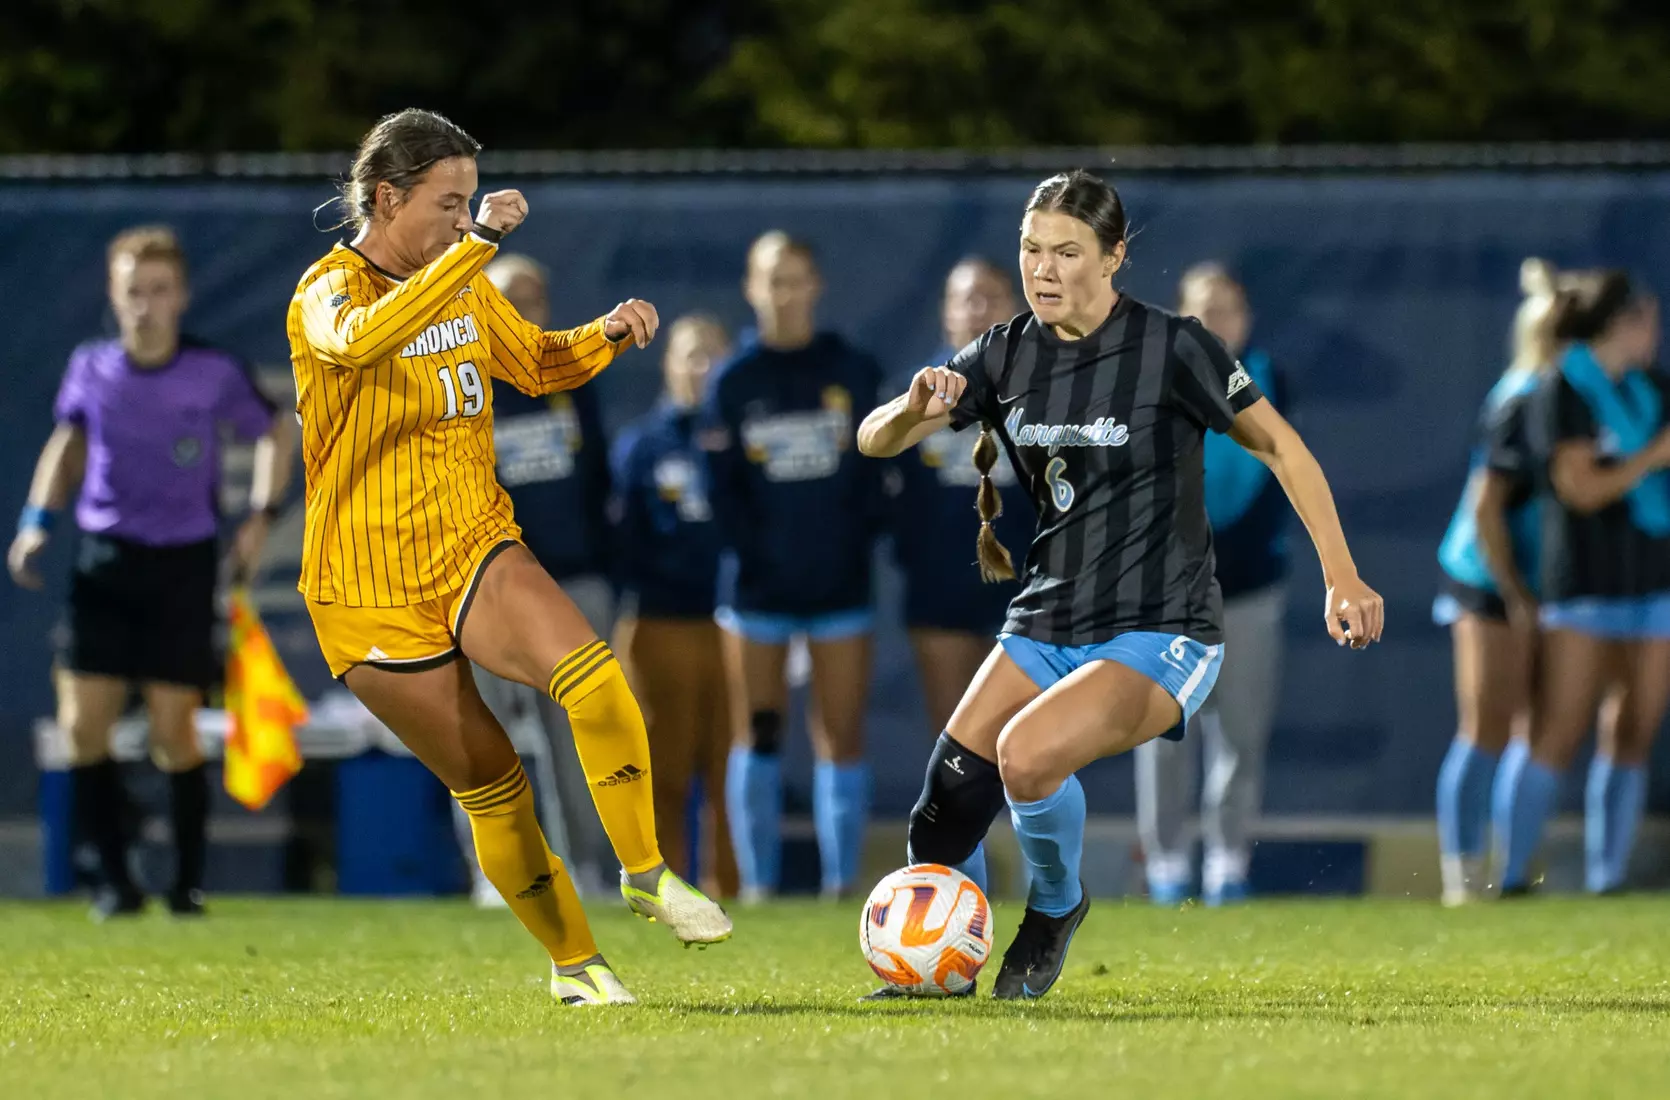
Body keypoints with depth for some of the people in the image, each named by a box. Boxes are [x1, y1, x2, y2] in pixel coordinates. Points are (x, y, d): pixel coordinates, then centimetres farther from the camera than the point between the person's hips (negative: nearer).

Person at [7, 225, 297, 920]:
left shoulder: (216, 373, -6)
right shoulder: (90, 368, 0)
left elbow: (277, 432, 11)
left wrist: (260, 517, 2)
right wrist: (38, 521, 8)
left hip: (183, 567, -2)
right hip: (104, 564, 2)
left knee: (174, 733, -4)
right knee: (83, 729, -5)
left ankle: (188, 883, 11)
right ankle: (115, 881, 8)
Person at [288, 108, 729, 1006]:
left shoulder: (467, 286, 6)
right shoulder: (327, 293, -15)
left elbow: (536, 363, 24)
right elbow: (363, 340, -40)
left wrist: (607, 335, 2)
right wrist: (477, 245, -42)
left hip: (477, 552, 4)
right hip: (372, 594, -4)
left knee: (590, 676, -25)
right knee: (493, 789, 0)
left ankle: (646, 873, -12)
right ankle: (573, 961, 18)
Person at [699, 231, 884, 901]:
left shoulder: (855, 373, 5)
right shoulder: (733, 381, 2)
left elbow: (875, 470, 3)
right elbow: (721, 483, -2)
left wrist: (854, 542, -9)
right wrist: (756, 552, -12)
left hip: (840, 584, 1)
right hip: (759, 586, 0)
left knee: (841, 737, 0)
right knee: (757, 736, 1)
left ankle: (843, 883, 3)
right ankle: (757, 886, 5)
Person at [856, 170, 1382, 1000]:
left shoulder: (1170, 347, -12)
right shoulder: (1006, 355, 3)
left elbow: (1280, 448, -3)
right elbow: (873, 441, 3)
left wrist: (1341, 578, -7)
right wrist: (914, 408, -21)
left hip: (1160, 634, -6)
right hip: (1046, 623, 6)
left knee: (1027, 754, -30)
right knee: (951, 793, -8)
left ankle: (1055, 908, 1)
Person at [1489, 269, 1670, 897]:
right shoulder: (1562, 392, -7)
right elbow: (1582, 487, -15)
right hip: (1587, 585, -7)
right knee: (1556, 735, -8)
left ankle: (1607, 879, 8)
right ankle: (1511, 877, -5)